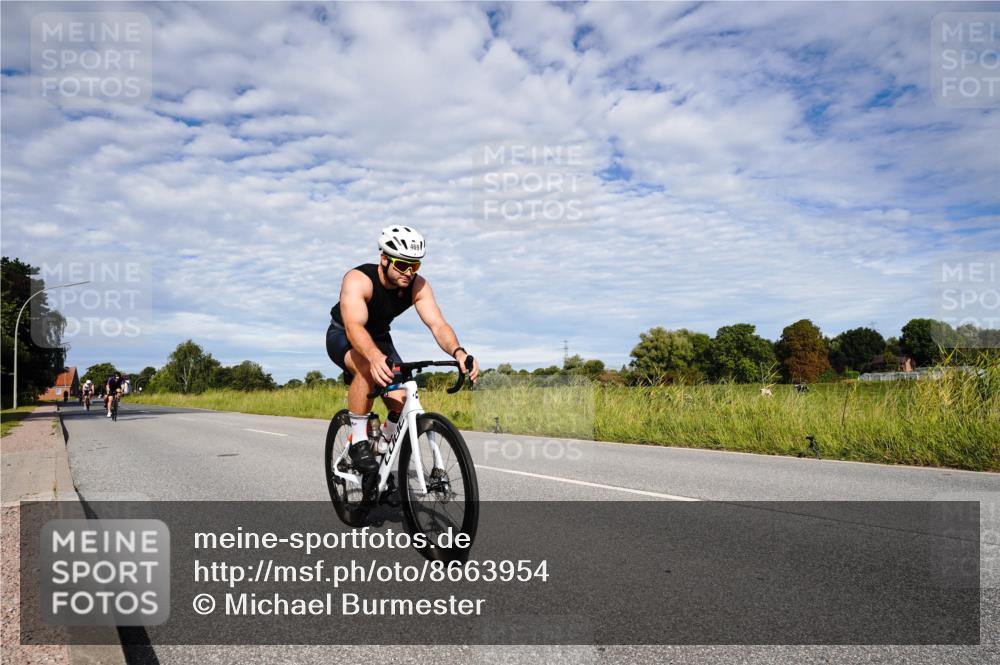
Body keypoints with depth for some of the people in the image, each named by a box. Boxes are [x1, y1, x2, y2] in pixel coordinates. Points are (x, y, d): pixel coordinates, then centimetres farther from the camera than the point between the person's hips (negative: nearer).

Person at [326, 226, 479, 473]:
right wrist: (376, 357, -67)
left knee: (402, 404, -13)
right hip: (343, 337, -4)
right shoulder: (358, 280, -32)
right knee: (367, 368, -39)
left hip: (379, 338, 4)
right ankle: (358, 442, -22)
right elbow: (354, 327, -47)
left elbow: (438, 325, -29)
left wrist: (458, 352, -50)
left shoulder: (418, 286, -20)